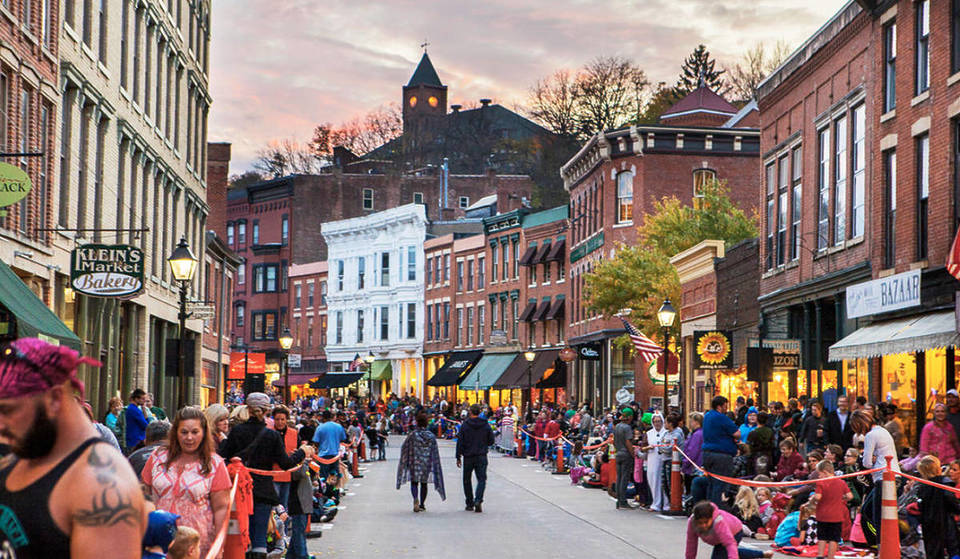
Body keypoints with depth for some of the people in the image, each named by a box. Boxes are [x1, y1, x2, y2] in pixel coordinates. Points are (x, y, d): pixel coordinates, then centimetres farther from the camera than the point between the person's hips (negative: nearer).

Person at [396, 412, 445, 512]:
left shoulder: (413, 435, -8)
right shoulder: (431, 436, -2)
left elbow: (404, 448, -1)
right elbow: (435, 453, 0)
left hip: (415, 463, -2)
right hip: (427, 463, 2)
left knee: (414, 482, 7)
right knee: (424, 484, 13)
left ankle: (415, 499, -21)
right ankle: (421, 505, 17)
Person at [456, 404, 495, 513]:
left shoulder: (465, 425, -6)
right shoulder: (486, 425, -1)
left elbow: (460, 442, -6)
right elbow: (491, 441, 6)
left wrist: (458, 457, 0)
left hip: (468, 457, -1)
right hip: (481, 457, 1)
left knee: (467, 480, 13)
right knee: (481, 479, 2)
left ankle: (470, 503, 15)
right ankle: (478, 500, -20)